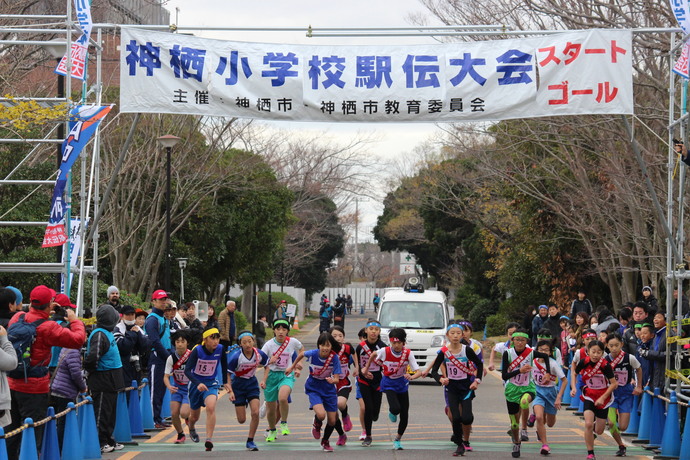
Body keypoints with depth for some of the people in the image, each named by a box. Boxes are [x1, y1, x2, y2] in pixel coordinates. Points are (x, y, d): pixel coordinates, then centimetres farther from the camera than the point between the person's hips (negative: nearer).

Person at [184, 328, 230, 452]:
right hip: (196, 384, 0)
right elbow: (187, 370, -29)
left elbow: (224, 365, 9)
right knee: (194, 416, 16)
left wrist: (225, 382, 18)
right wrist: (198, 384, -44)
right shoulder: (197, 350, -21)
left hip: (211, 384, 0)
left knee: (211, 407, -29)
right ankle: (191, 428, 54)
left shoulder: (220, 349, -13)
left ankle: (209, 440, -28)